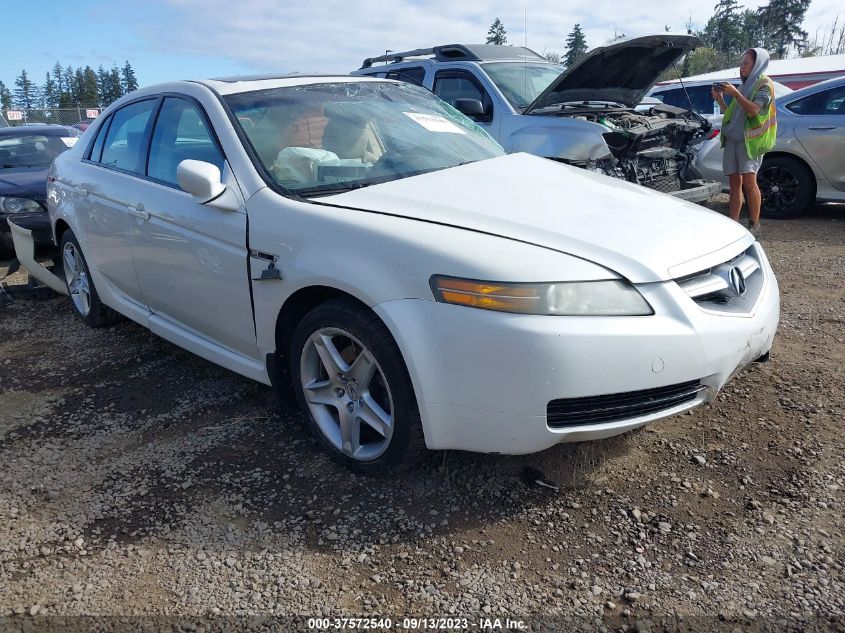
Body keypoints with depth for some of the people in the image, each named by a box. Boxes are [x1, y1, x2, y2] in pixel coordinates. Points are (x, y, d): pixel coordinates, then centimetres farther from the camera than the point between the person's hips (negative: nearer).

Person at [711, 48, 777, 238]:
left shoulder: (764, 84, 2)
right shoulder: (744, 85, 24)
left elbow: (754, 110, -13)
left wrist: (735, 93, -16)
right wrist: (720, 100, 10)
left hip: (750, 138, -7)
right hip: (732, 137, 7)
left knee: (748, 181, -15)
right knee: (735, 181, 2)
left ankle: (754, 225, -12)